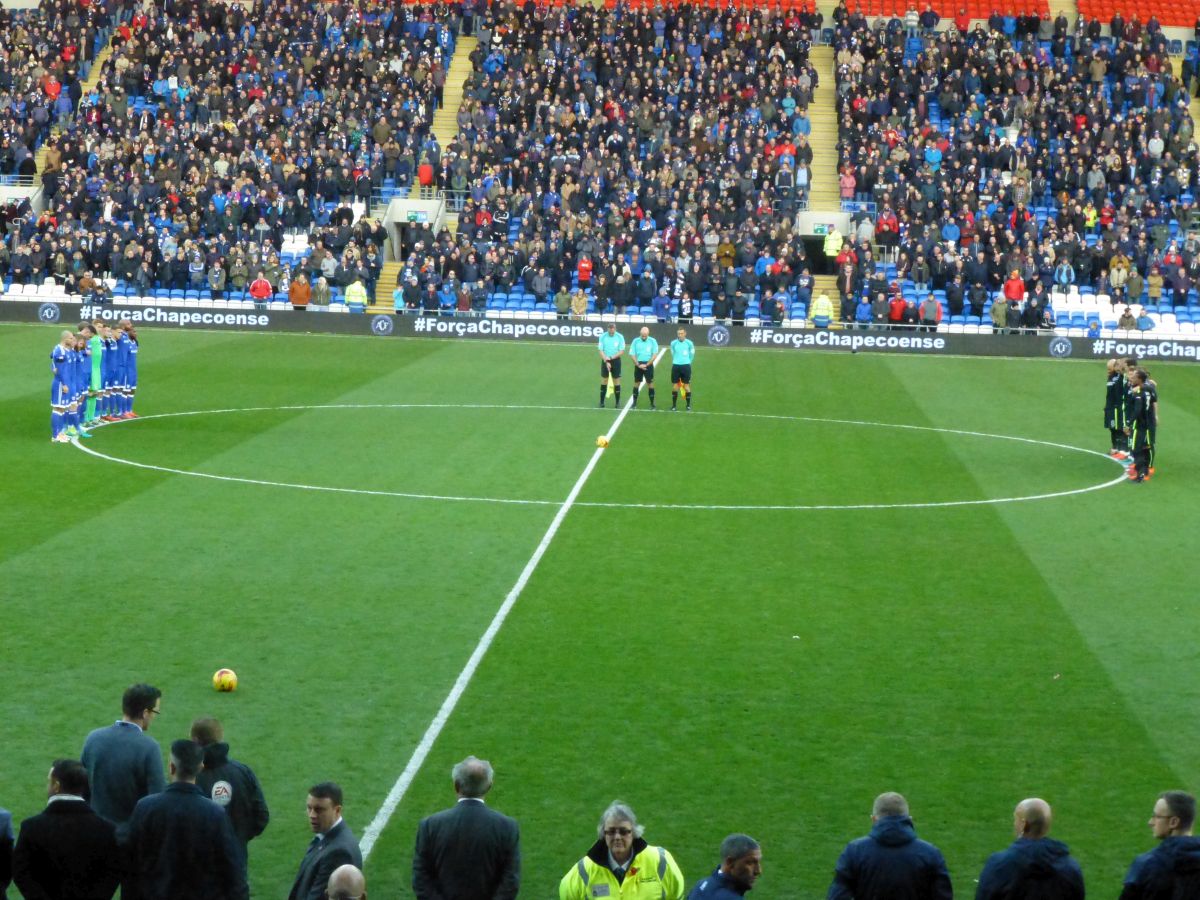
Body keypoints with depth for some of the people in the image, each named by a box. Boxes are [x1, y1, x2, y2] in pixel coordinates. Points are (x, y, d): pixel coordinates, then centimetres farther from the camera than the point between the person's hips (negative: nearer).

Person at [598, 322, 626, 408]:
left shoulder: (620, 337, -7)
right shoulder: (603, 336, -6)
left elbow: (622, 351, -6)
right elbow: (601, 351, -5)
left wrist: (611, 358, -17)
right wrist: (606, 361, -16)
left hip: (616, 360, 0)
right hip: (605, 361, 0)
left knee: (616, 382, 2)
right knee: (604, 381, 3)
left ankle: (617, 402, 9)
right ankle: (601, 402, 9)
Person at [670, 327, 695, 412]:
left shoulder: (689, 343, -4)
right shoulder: (673, 343, 1)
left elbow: (691, 355, 9)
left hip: (686, 366, -1)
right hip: (676, 366, 1)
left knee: (686, 386, 1)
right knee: (675, 386, 2)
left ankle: (688, 406, 11)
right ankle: (674, 406, 11)